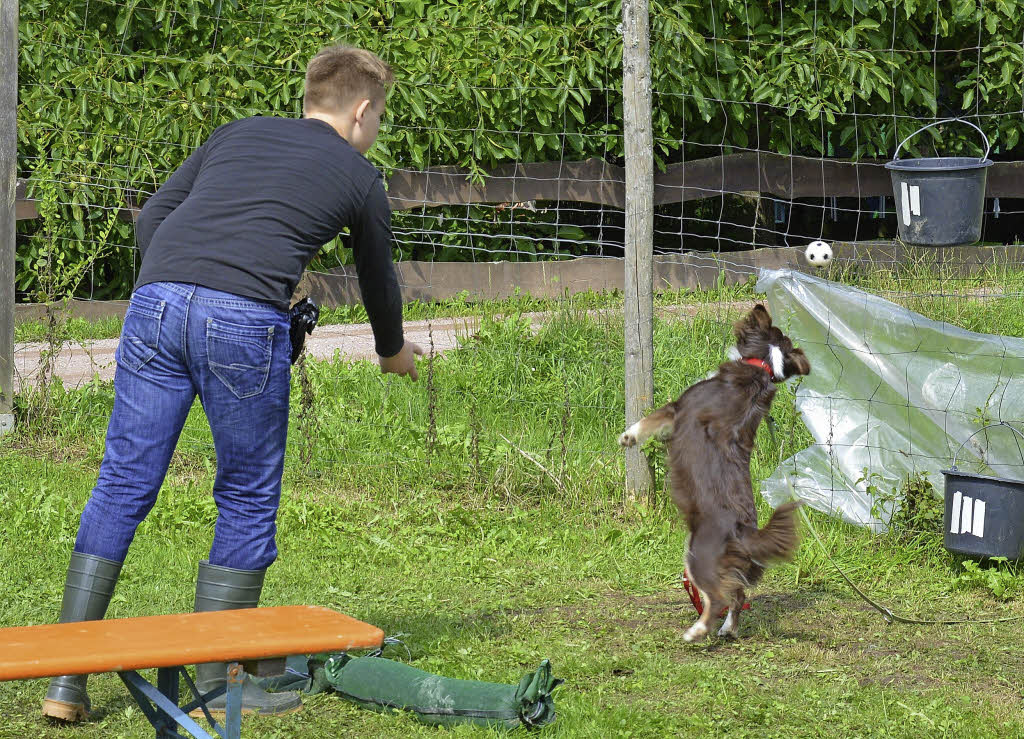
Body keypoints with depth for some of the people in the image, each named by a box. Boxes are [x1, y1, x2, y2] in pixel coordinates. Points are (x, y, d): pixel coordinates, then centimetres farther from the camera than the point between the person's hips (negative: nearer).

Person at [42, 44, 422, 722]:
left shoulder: (237, 133, 27)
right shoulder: (359, 177, 18)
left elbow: (151, 220, 22)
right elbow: (378, 281, 32)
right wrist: (395, 351, 51)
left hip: (156, 302, 4)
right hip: (246, 321, -4)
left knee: (122, 487, 8)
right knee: (248, 501, 12)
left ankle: (67, 678, 9)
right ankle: (218, 684, 16)